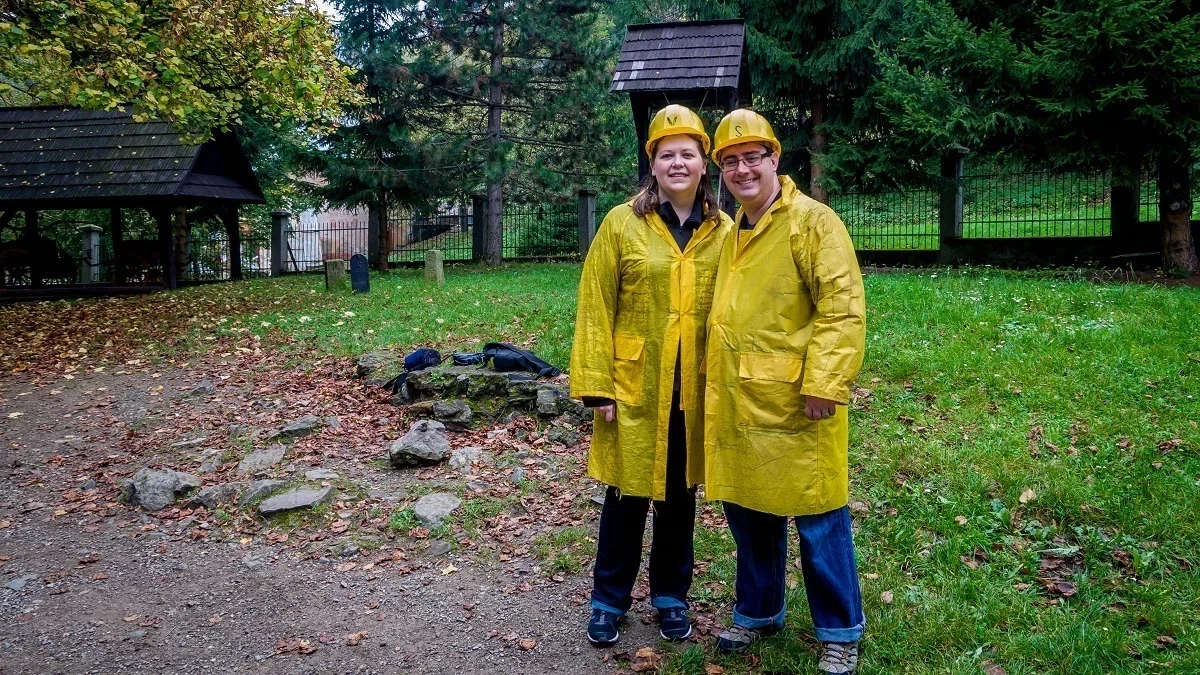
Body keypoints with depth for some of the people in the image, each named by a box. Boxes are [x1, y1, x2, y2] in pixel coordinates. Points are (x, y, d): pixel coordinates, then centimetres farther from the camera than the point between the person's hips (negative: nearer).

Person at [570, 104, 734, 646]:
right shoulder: (622, 223, -4)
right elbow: (595, 310, -6)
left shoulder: (724, 231, 3)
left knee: (680, 494, 14)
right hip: (634, 388, -2)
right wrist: (597, 386, -10)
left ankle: (671, 597, 32)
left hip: (696, 391, 2)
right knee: (628, 495, 7)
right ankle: (609, 601, 25)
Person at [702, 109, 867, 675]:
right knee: (747, 512, 17)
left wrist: (824, 385, -21)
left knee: (818, 523, 3)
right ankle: (759, 611, 36)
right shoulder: (732, 233, 16)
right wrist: (716, 382, 19)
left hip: (793, 405, -7)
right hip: (737, 404, 7)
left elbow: (843, 307, -16)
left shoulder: (812, 221, -9)